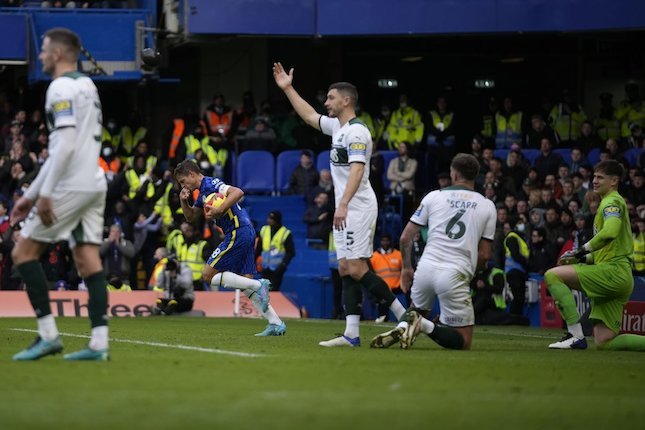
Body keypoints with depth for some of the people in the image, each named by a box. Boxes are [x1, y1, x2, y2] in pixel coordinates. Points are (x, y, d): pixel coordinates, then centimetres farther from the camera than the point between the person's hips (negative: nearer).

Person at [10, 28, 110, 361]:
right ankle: (99, 343, -4)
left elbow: (65, 146, -20)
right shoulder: (86, 86, 20)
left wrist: (45, 194, -18)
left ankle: (48, 335, -4)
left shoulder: (61, 88, -10)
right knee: (88, 261, 4)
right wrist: (31, 194, 25)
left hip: (71, 185, -9)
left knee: (23, 252, -1)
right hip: (94, 184, 9)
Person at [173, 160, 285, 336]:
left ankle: (259, 286, -15)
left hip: (237, 233, -10)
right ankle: (276, 324, 1)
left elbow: (237, 192, -22)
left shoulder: (210, 184, -8)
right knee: (245, 283, 8)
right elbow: (191, 217, 28)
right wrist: (184, 202, 10)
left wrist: (219, 210, -27)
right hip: (246, 233, 10)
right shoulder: (203, 192, 23)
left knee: (209, 275, -7)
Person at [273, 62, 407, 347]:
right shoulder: (337, 127, 16)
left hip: (358, 207, -10)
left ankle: (403, 315, -9)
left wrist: (343, 205, -34)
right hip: (345, 210, 10)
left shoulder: (356, 132, -14)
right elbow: (309, 116, 32)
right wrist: (288, 89, 33)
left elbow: (357, 171, -25)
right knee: (346, 269, 5)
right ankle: (352, 334, 3)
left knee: (357, 270, -14)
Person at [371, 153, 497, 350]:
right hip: (455, 275, -2)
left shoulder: (434, 196, 9)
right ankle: (424, 325, -22)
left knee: (417, 310, 31)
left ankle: (402, 326, -4)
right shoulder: (487, 207, 7)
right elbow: (484, 255, 5)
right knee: (463, 342, 4)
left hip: (425, 268, 2)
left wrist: (406, 267, 24)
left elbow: (405, 238, 9)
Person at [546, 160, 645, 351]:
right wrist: (582, 258, 20)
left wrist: (582, 250, -18)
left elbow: (610, 232, -26)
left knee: (553, 275, -15)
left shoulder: (612, 202, -4)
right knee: (604, 342, 6)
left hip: (613, 271, -10)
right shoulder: (613, 202, 27)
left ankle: (576, 335, -19)